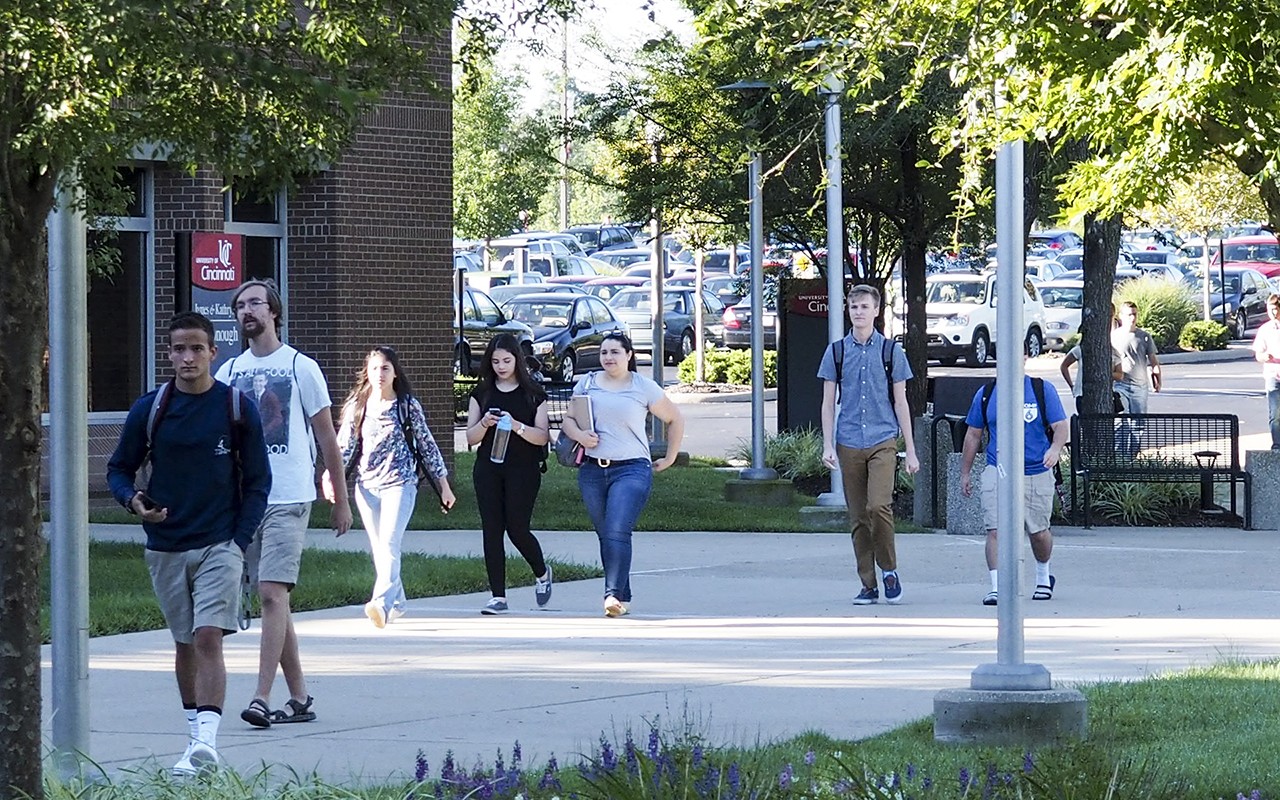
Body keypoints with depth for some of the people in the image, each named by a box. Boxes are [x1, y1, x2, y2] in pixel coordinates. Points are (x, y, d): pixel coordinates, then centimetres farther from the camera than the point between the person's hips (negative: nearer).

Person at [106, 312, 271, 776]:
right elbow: (118, 469, 11)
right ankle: (196, 732, 25)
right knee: (185, 644, 11)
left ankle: (205, 739, -25)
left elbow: (258, 480, 4)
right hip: (166, 546, 3)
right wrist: (133, 501, -12)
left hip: (220, 545, -3)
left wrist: (240, 541, -6)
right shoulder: (148, 410, 2)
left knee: (208, 637, -16)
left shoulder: (238, 409, -1)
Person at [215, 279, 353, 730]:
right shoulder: (229, 373, 12)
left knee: (273, 593, -16)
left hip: (288, 499, -5)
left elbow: (326, 436, 5)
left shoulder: (300, 368, 0)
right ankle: (299, 697, 15)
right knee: (270, 599, 8)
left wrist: (341, 500, 6)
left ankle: (262, 698, -20)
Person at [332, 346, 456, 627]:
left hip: (399, 482, -4)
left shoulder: (408, 406, 2)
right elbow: (345, 445, 7)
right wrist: (330, 475, -10)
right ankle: (397, 602, 22)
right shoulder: (357, 406, 8)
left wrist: (444, 484, 9)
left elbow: (427, 444, 7)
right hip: (366, 485, 4)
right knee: (378, 549, 7)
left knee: (389, 543, -18)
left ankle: (381, 603, -32)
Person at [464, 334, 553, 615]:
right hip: (488, 469, 3)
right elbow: (471, 438, 7)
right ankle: (498, 596, 1)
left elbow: (543, 436, -4)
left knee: (516, 528, -6)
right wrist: (484, 424, -15)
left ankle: (542, 572, 25)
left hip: (523, 469, -3)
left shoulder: (533, 394, 1)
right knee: (492, 529, -2)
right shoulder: (482, 393, 8)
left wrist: (517, 426, -21)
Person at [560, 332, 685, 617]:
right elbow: (568, 420, 14)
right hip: (592, 471, 4)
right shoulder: (587, 384, 12)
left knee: (617, 532, -20)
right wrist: (578, 434, -9)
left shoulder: (644, 388, 4)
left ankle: (614, 594, -27)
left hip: (632, 469, -4)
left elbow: (675, 419, 14)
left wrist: (669, 459, 12)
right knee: (605, 536, 5)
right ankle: (623, 600, 13)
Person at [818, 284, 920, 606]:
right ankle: (868, 585, 9)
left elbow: (900, 402, 8)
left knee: (878, 506, -19)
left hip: (882, 442, -2)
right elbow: (828, 403, 10)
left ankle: (889, 569, 0)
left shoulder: (891, 351, 6)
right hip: (849, 444, 2)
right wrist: (828, 445, -1)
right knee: (858, 517, 2)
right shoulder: (837, 351, 8)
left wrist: (911, 450, 6)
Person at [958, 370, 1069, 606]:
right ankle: (996, 587, -14)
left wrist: (1055, 448, -25)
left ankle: (1043, 577, 37)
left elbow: (1061, 426, -3)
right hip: (997, 472, 1)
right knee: (995, 531, -14)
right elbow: (973, 435, 15)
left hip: (1037, 474, -1)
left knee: (1038, 532, 10)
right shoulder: (986, 394, 7)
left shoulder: (1043, 390, 1)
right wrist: (965, 473, 14)